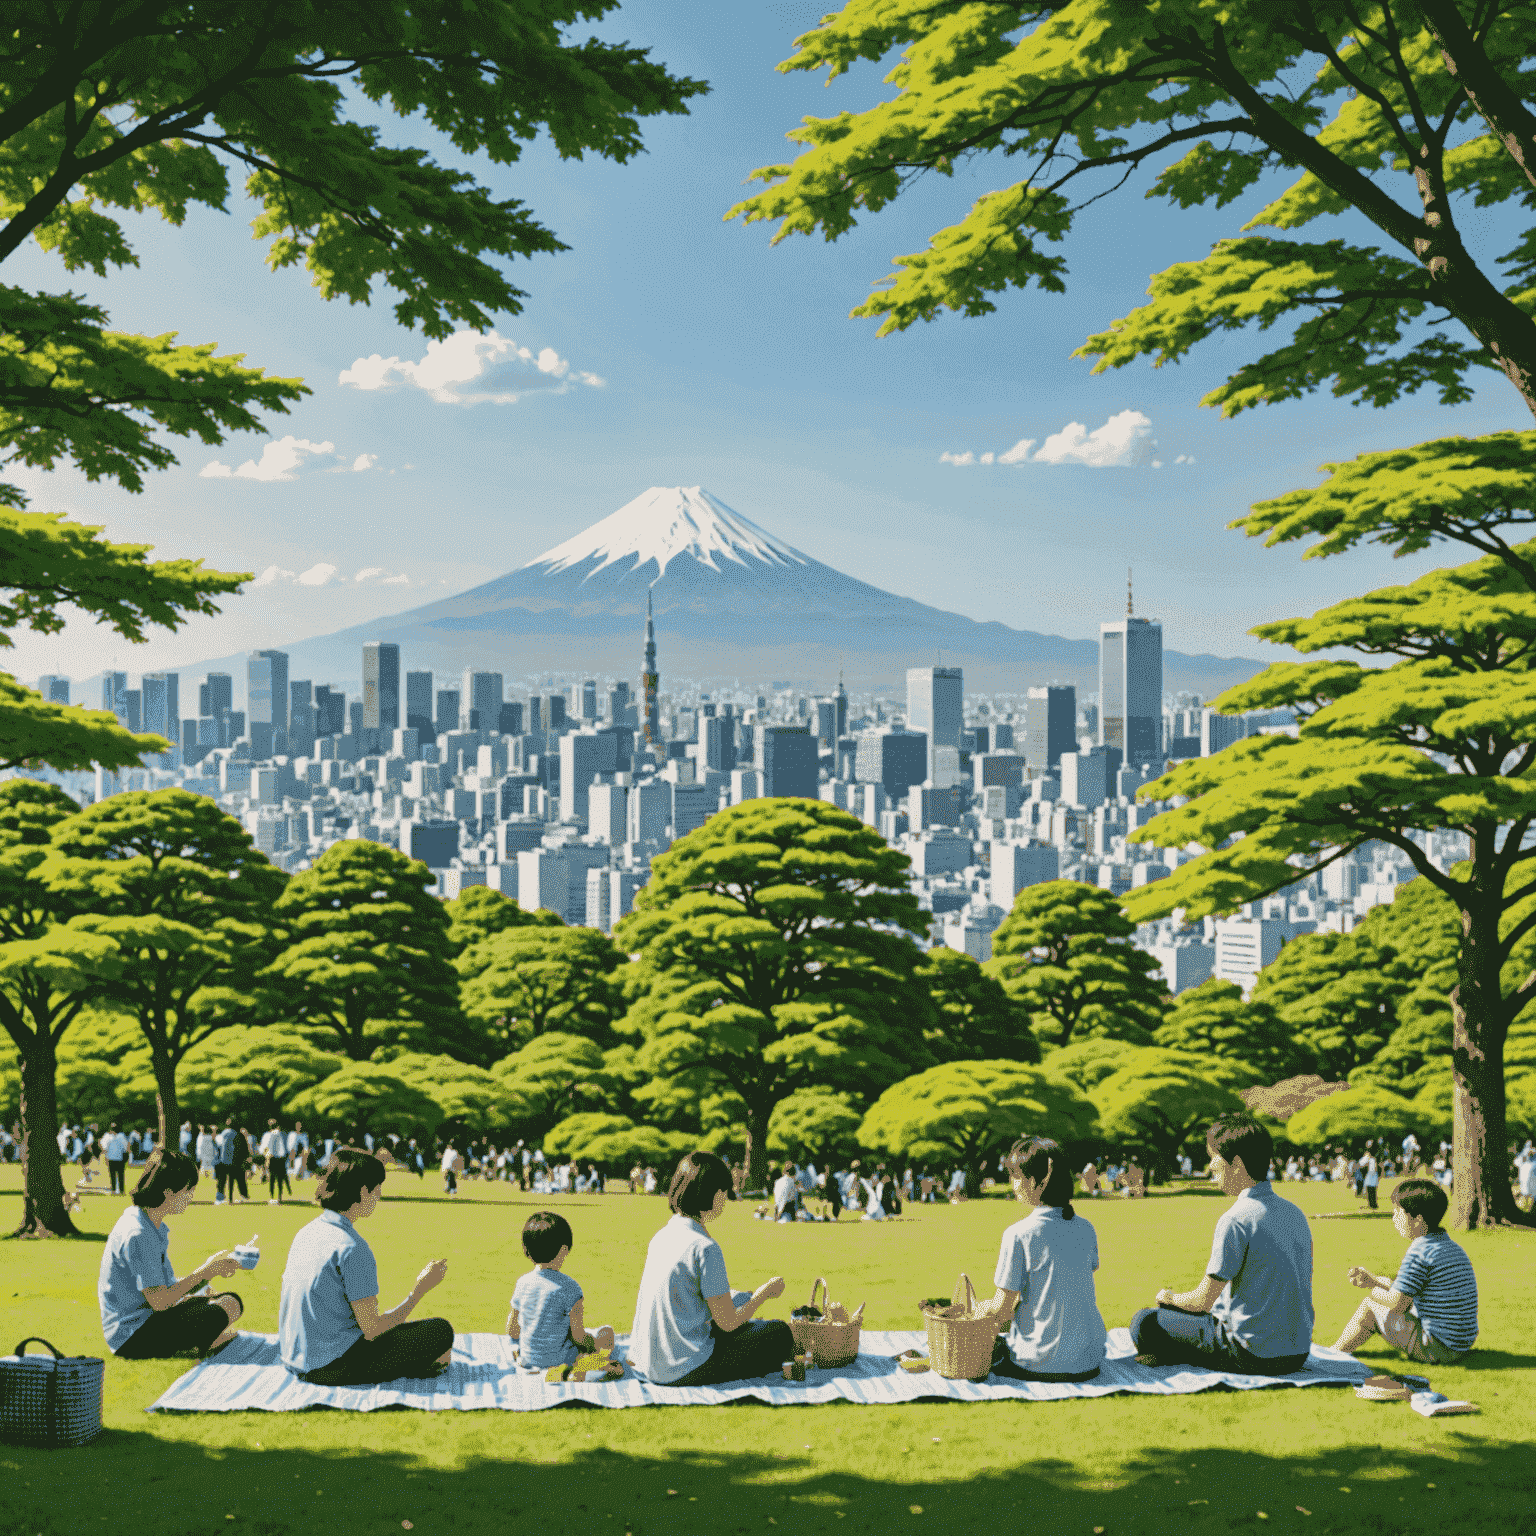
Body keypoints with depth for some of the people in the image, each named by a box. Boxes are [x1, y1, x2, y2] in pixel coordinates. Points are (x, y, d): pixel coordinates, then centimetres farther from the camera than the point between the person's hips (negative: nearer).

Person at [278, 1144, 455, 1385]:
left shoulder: (305, 1233, 6)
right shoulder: (352, 1248, -20)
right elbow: (372, 1330, -17)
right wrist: (421, 1288, -7)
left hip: (296, 1362, 9)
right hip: (333, 1368, -9)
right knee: (441, 1331, -3)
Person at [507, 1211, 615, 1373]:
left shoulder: (522, 1283, -7)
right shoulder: (569, 1288, -21)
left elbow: (512, 1332, 1)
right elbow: (578, 1337, -16)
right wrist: (595, 1343, 5)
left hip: (527, 1359, 5)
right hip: (560, 1361, -5)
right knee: (606, 1332, 15)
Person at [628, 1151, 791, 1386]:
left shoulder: (661, 1236, 8)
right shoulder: (705, 1248, -18)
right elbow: (728, 1322, -12)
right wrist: (764, 1292, 6)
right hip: (682, 1372, -8)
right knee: (780, 1334, 4)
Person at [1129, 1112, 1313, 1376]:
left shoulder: (1236, 1219, -17)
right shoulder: (1294, 1213, 8)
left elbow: (1204, 1300, -13)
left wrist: (1168, 1297, 11)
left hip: (1253, 1355, -7)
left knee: (1145, 1322, 1)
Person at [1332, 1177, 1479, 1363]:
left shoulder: (1419, 1253, -19)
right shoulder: (1453, 1248, 12)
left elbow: (1397, 1302, -17)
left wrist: (1372, 1289, 3)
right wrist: (1372, 1280, 13)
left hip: (1435, 1350, -10)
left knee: (1370, 1306, 3)